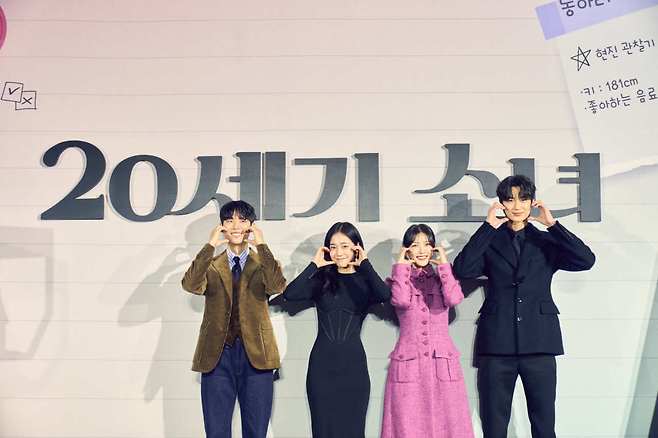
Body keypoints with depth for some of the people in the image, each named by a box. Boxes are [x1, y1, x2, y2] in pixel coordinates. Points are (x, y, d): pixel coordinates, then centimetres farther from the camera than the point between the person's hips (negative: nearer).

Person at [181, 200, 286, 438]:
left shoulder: (264, 264, 9)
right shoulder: (210, 266, 10)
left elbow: (277, 286, -14)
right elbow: (191, 285, -12)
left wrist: (261, 245, -13)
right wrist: (210, 245, -12)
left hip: (255, 356, 0)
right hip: (217, 356, 0)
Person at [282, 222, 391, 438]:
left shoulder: (365, 280, 5)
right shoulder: (321, 279, 7)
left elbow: (385, 295, -19)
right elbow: (289, 294, -11)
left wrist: (365, 264, -11)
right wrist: (315, 265, -7)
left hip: (353, 364, -1)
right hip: (322, 364, 1)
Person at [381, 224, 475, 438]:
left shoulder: (441, 277, 11)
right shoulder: (399, 278, 8)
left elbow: (454, 299, -11)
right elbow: (401, 300, -14)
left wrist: (444, 264, -3)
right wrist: (402, 265, -4)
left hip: (443, 364, 1)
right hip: (408, 363, -1)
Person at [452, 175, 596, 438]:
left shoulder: (546, 242, 12)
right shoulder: (490, 243, 10)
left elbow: (586, 260, -3)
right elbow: (462, 270, -8)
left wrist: (553, 224, -4)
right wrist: (488, 226, -7)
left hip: (538, 342, 0)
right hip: (497, 343, 0)